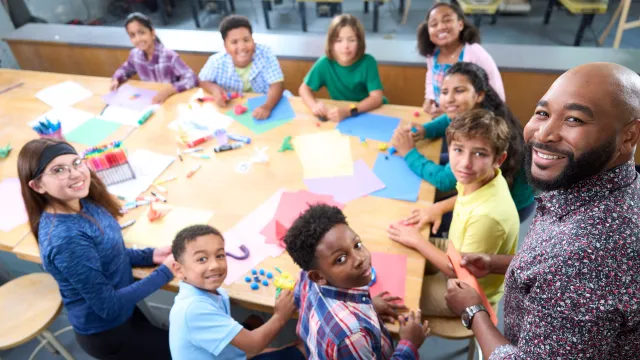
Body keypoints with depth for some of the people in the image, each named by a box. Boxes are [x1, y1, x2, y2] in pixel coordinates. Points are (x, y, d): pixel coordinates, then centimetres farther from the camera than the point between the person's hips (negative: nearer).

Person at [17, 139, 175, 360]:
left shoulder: (84, 202, -10)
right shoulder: (65, 238, -34)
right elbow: (109, 306, -27)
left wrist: (150, 256, -6)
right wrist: (165, 271, -21)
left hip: (122, 303, 7)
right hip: (106, 332, -7)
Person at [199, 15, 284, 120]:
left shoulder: (265, 53, -18)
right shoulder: (217, 61, -14)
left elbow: (277, 84, -22)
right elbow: (203, 81, 5)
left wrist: (267, 107, -41)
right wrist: (214, 89, -19)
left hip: (262, 107, -1)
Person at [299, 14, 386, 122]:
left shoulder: (368, 62, -19)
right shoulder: (325, 63, -14)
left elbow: (377, 98, -24)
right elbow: (304, 88, -4)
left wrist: (348, 110, -38)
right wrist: (314, 105, -26)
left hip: (371, 112, -1)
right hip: (339, 114, 1)